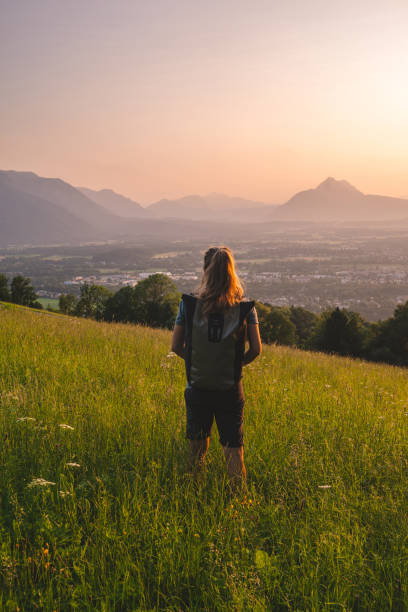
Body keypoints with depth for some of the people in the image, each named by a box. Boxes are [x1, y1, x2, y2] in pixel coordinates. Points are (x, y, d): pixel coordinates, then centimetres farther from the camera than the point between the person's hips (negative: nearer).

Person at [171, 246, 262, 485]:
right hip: (231, 390, 0)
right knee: (233, 447, 7)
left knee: (197, 445, 18)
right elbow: (256, 349, -6)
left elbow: (176, 346, -1)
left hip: (198, 387, 1)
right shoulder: (245, 307, -5)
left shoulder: (189, 303, -5)